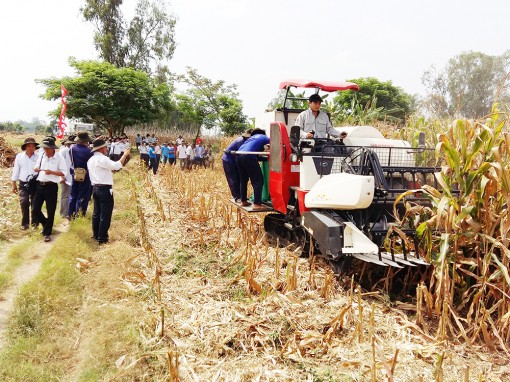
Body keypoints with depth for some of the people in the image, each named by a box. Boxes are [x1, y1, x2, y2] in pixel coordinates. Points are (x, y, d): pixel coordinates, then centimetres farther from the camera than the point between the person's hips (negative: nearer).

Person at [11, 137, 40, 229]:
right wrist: (14, 184, 6)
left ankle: (34, 223, 22)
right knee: (24, 202, -12)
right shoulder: (19, 156, 2)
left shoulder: (38, 157, -3)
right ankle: (25, 223, 2)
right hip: (23, 184, 0)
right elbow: (16, 170, 6)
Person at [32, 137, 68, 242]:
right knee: (35, 210, 3)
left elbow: (64, 173, -10)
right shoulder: (42, 156, 9)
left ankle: (47, 233, 16)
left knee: (50, 212, 3)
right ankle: (46, 224, 30)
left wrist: (52, 172, -21)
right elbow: (36, 167, 21)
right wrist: (36, 168, -2)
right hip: (40, 185, 5)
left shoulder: (59, 158, -7)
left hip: (51, 186, -5)